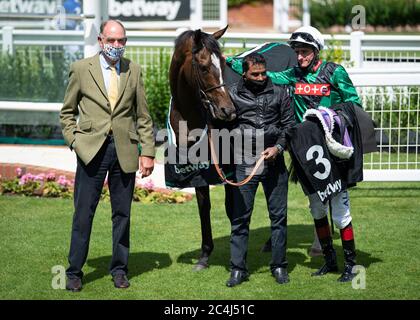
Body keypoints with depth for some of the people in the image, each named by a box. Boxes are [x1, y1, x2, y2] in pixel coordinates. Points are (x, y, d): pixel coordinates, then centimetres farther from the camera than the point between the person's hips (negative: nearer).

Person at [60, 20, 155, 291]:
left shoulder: (134, 71, 9)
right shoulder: (81, 69, 3)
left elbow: (143, 117, 10)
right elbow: (67, 112, 10)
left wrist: (148, 152, 4)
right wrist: (74, 141, -4)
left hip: (125, 151, 2)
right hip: (92, 149, -2)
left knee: (122, 213, 8)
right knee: (83, 213, -1)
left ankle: (119, 269, 20)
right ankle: (74, 271, 8)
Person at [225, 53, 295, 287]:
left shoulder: (280, 92, 5)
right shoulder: (233, 94, 3)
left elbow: (289, 124, 5)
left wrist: (278, 147, -8)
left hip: (274, 161, 1)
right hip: (244, 163, -1)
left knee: (279, 215, 6)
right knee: (240, 217, 1)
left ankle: (279, 266, 16)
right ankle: (238, 269, 7)